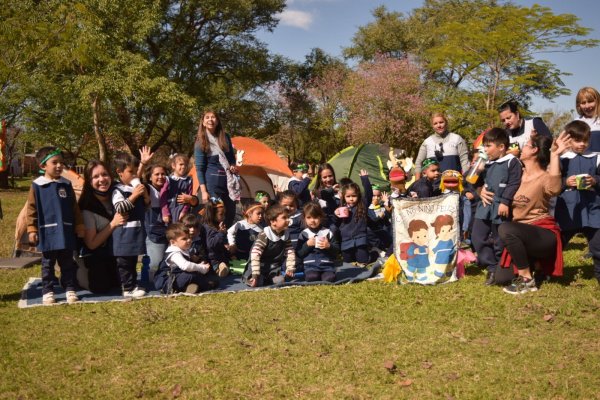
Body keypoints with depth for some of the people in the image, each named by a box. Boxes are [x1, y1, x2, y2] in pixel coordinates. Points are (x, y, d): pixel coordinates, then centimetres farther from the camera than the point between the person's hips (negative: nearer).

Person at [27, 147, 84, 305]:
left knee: (68, 264, 9)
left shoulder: (66, 184, 5)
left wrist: (79, 226, 8)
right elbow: (32, 209, -3)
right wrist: (32, 229, -6)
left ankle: (70, 290, 17)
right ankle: (47, 292, 17)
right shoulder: (37, 185, -5)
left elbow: (75, 208, 9)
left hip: (66, 232, 3)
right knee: (48, 264, 9)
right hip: (47, 232, -2)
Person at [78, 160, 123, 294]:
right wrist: (113, 224, -28)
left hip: (116, 252, 4)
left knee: (119, 284, 7)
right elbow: (91, 244, -19)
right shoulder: (87, 207, -21)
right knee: (101, 287, -11)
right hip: (95, 255, -4)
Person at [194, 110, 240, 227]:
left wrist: (233, 167, -4)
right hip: (212, 182, -5)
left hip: (228, 182, 5)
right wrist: (203, 191, -15)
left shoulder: (225, 138, 9)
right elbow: (199, 168, -8)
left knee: (230, 216, 7)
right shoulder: (201, 142, -4)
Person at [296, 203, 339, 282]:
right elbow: (299, 253, 4)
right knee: (311, 278, -30)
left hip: (327, 265, 1)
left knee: (329, 278, -27)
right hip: (311, 265, 0)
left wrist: (329, 246, -12)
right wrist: (307, 245, -11)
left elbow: (337, 250, 8)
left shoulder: (327, 232, 9)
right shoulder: (304, 234, 8)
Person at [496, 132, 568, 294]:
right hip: (522, 235, 7)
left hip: (543, 234, -7)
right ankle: (530, 261, 22)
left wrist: (555, 155, -39)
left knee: (506, 229, -34)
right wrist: (484, 190, 2)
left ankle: (527, 279, -20)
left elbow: (554, 189, -40)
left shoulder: (544, 178, -14)